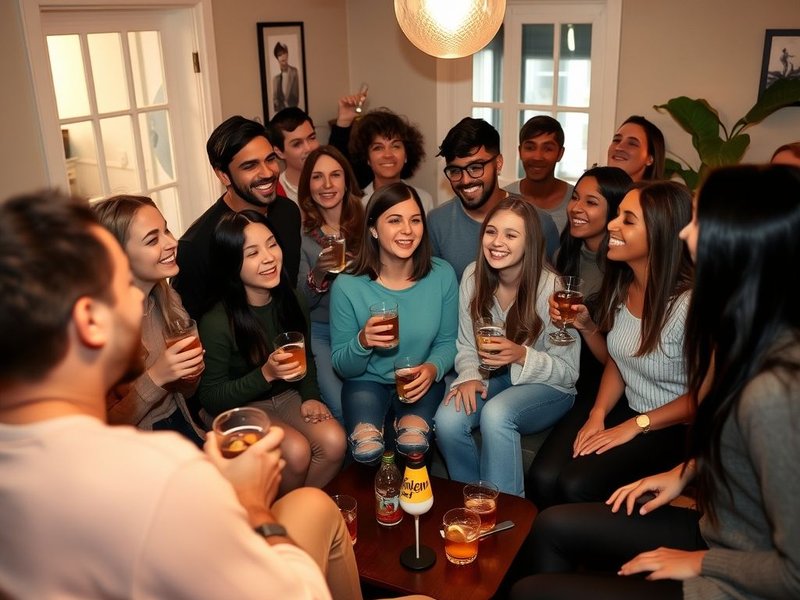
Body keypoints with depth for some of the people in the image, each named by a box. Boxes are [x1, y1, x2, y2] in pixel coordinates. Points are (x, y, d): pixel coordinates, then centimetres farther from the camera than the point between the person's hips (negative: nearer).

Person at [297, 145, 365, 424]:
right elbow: (299, 304, -5)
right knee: (341, 407, -21)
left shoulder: (364, 224, 2)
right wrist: (318, 273, -25)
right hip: (318, 331, -2)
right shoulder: (300, 232, -3)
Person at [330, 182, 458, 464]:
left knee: (414, 445, -28)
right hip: (367, 381, -1)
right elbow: (341, 366, -6)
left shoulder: (442, 275, -9)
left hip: (421, 381, 1)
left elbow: (448, 341, 3)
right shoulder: (347, 286, -14)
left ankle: (412, 422, 4)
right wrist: (362, 342, -28)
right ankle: (367, 428, 3)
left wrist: (433, 368, -20)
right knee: (367, 452, -28)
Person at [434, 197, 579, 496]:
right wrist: (470, 376, -18)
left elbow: (568, 371, -12)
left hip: (547, 387, -4)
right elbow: (466, 345, 4)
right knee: (447, 419, -26)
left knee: (496, 414, -35)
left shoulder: (552, 289, -19)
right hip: (494, 379, 4)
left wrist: (522, 356, -29)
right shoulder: (473, 276, -6)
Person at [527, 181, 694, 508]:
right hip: (623, 407, 5)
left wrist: (635, 426, -12)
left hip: (671, 425, -5)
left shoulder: (687, 303, -24)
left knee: (576, 486, -23)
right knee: (542, 478, -17)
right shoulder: (621, 285, -2)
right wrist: (598, 413, -5)